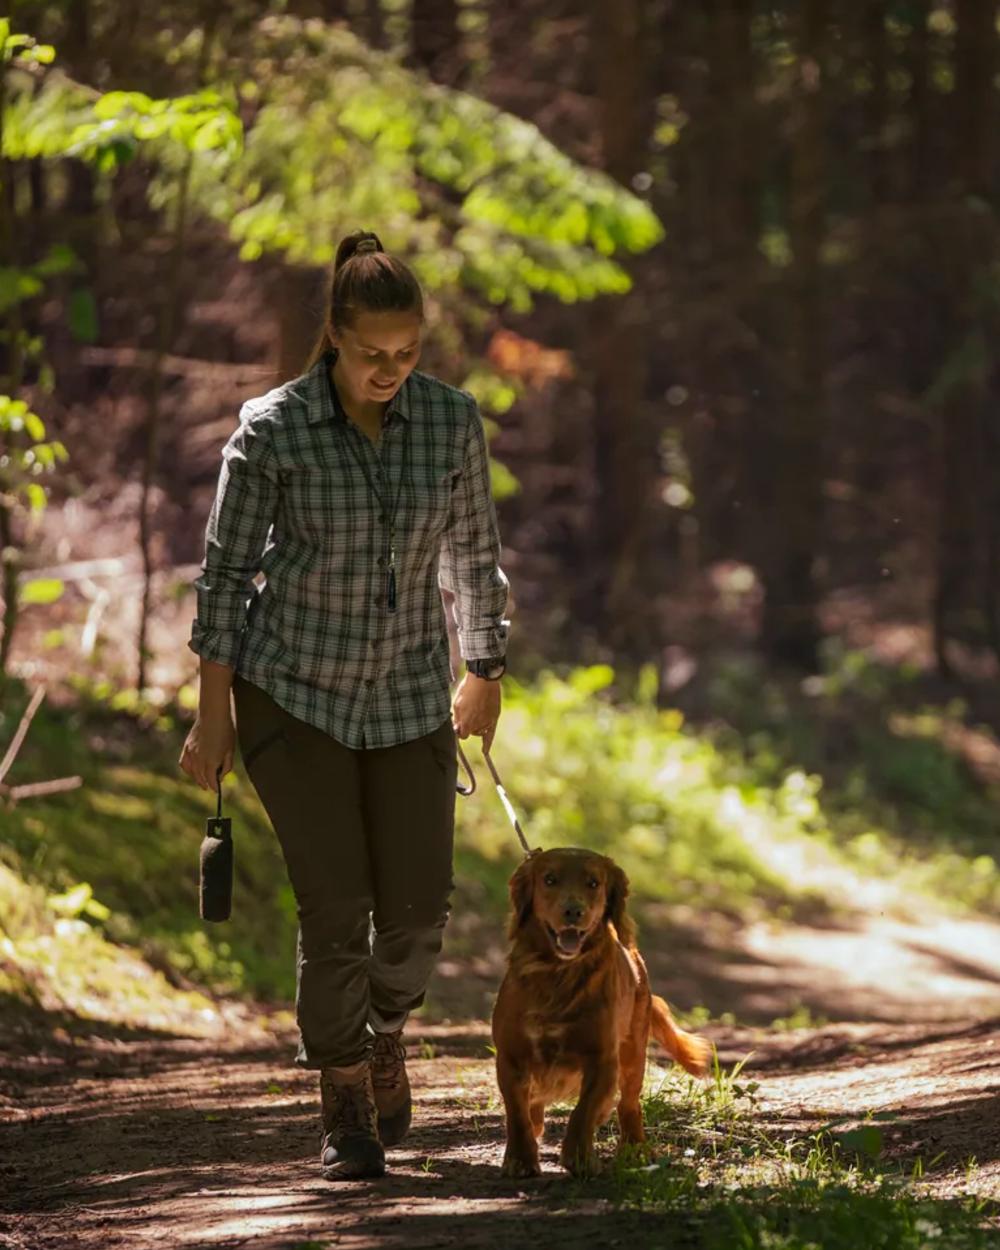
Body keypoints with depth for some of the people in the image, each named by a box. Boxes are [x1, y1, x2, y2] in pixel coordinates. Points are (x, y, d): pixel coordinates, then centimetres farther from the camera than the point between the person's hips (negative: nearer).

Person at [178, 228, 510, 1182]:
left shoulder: (452, 420, -6)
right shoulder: (272, 429, -13)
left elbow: (473, 554, 7)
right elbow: (225, 570, -6)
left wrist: (486, 676, 15)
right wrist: (212, 714, -7)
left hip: (409, 697, 3)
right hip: (291, 692, -2)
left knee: (419, 904, -1)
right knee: (335, 906, -8)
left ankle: (384, 1028, 33)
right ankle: (344, 1101, 11)